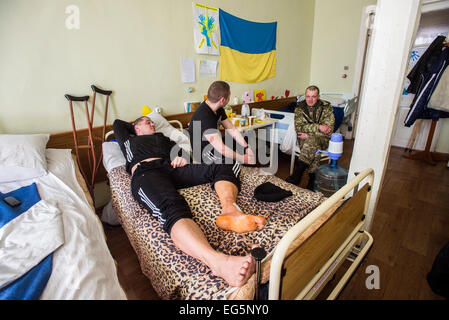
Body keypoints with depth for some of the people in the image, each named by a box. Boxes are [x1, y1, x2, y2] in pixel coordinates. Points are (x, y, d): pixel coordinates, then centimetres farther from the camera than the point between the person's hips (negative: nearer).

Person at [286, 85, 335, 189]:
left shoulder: (326, 107, -1)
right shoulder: (299, 108, 3)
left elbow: (329, 131, -8)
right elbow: (298, 127, -10)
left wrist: (309, 135, -16)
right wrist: (318, 127, -21)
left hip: (323, 140, -1)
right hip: (305, 139, 1)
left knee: (312, 140, -35)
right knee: (315, 149, -34)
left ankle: (296, 175, -37)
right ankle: (313, 177, -25)